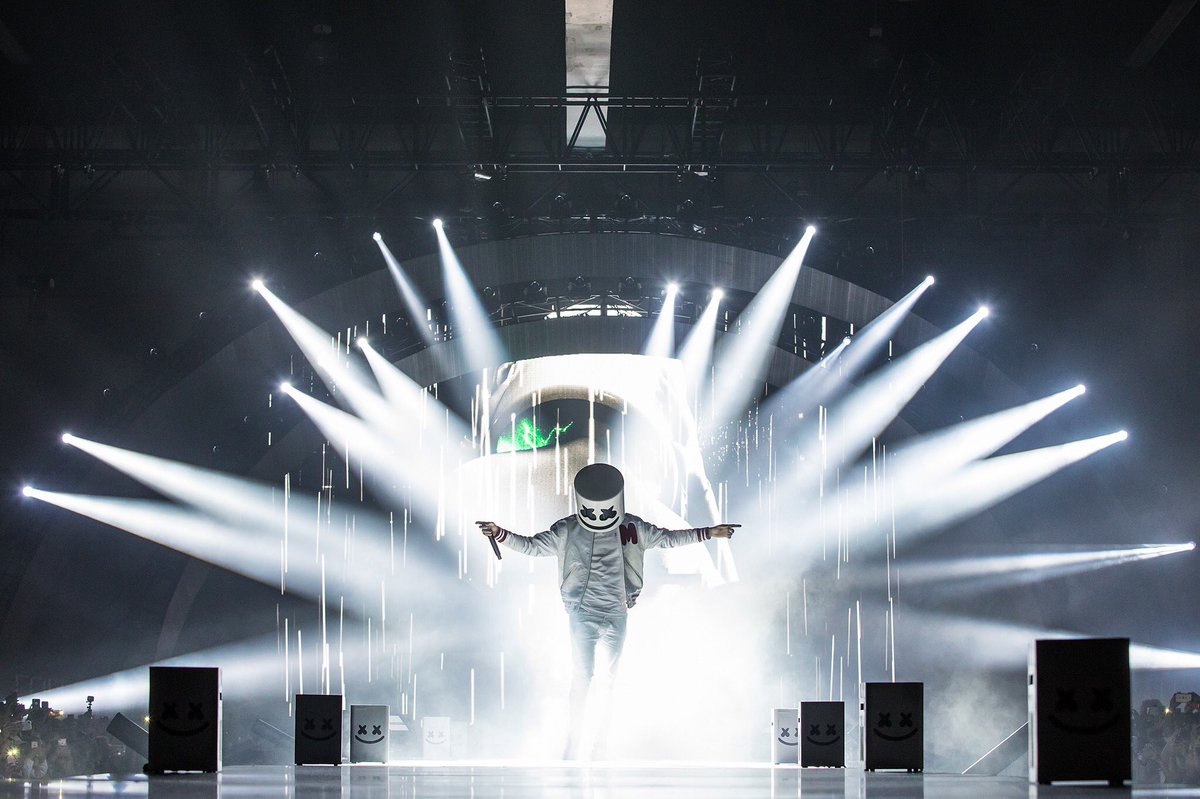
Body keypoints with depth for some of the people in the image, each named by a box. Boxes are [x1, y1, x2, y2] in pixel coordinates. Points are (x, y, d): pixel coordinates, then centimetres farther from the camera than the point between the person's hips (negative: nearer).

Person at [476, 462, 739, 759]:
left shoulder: (632, 529, 2)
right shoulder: (567, 531, -3)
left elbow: (668, 538, 11)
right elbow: (531, 546, -1)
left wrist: (708, 533, 8)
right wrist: (499, 533, -16)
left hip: (617, 617, 3)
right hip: (583, 615, -2)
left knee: (611, 679, 11)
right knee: (582, 677, -6)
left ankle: (602, 739, 24)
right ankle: (573, 741, 3)